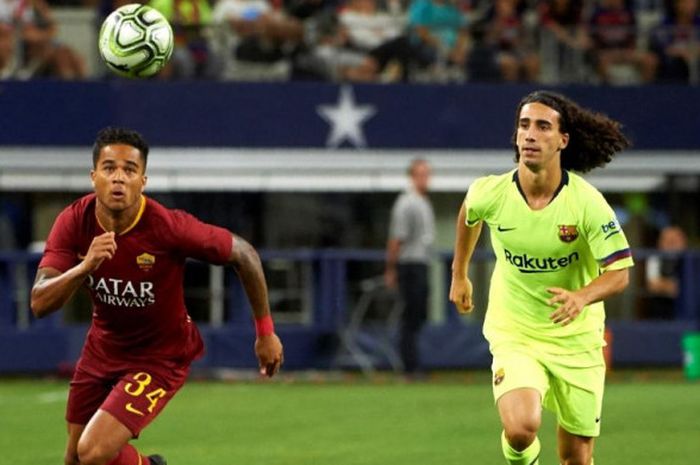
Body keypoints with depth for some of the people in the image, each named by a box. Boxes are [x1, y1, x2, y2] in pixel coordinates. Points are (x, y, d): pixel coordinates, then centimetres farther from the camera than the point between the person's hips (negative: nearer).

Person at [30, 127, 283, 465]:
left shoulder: (168, 227, -28)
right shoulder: (75, 222, -18)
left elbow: (243, 255, -13)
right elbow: (40, 304, -24)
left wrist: (266, 332, -5)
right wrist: (85, 267, -43)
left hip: (160, 357, -5)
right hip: (103, 347, 5)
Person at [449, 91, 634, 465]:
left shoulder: (587, 202, -18)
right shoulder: (490, 194, -13)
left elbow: (618, 273, -16)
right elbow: (468, 214, 13)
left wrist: (582, 297, -37)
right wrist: (459, 274, 22)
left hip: (575, 337, 0)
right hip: (514, 333, 0)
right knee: (521, 428, -25)